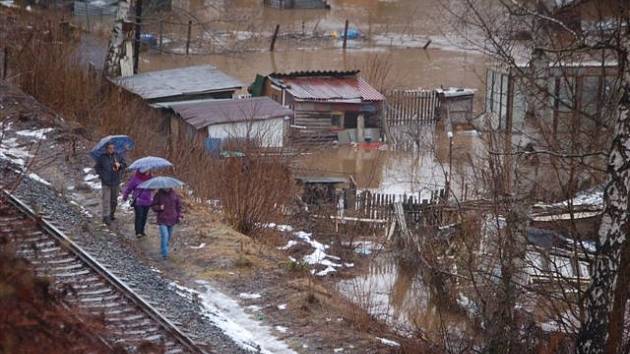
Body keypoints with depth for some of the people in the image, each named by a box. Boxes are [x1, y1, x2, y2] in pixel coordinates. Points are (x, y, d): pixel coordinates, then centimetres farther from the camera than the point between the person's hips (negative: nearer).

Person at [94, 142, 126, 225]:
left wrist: (119, 165, -13)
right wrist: (102, 175, -6)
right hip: (106, 182, -3)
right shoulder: (102, 158, -2)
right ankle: (106, 216, -10)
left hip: (116, 181, 3)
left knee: (114, 200, 12)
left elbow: (124, 164, 8)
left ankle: (111, 214, 29)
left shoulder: (117, 156, 4)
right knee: (106, 200, -9)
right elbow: (97, 168, 7)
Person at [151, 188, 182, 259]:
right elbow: (153, 206, -2)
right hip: (162, 219, -4)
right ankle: (165, 254, -10)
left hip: (172, 219, 4)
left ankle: (164, 248, 38)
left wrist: (179, 215, 6)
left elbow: (178, 205, 12)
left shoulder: (174, 194, 1)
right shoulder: (158, 195, -8)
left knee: (169, 236, 15)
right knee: (164, 235, -14)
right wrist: (159, 208, -24)